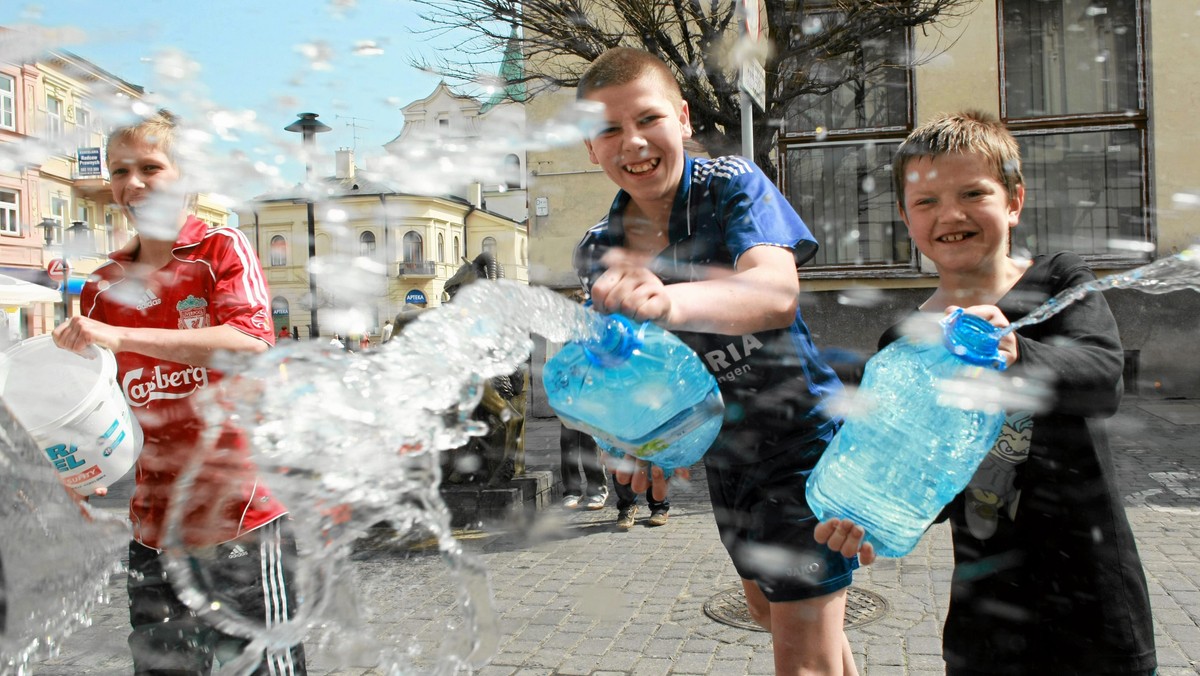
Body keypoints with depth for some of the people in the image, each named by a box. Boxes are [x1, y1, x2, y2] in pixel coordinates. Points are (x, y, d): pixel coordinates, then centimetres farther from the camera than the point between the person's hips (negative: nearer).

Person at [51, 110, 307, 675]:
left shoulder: (222, 249, -4)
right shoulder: (103, 287, 12)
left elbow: (252, 343, -23)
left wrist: (119, 336, -26)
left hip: (243, 517, -5)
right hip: (155, 529, 6)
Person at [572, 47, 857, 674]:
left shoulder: (733, 185, -20)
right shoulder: (599, 251, -5)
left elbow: (777, 292, -38)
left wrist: (671, 301, -58)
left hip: (803, 437, -6)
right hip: (723, 453, 6)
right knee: (771, 612, 27)